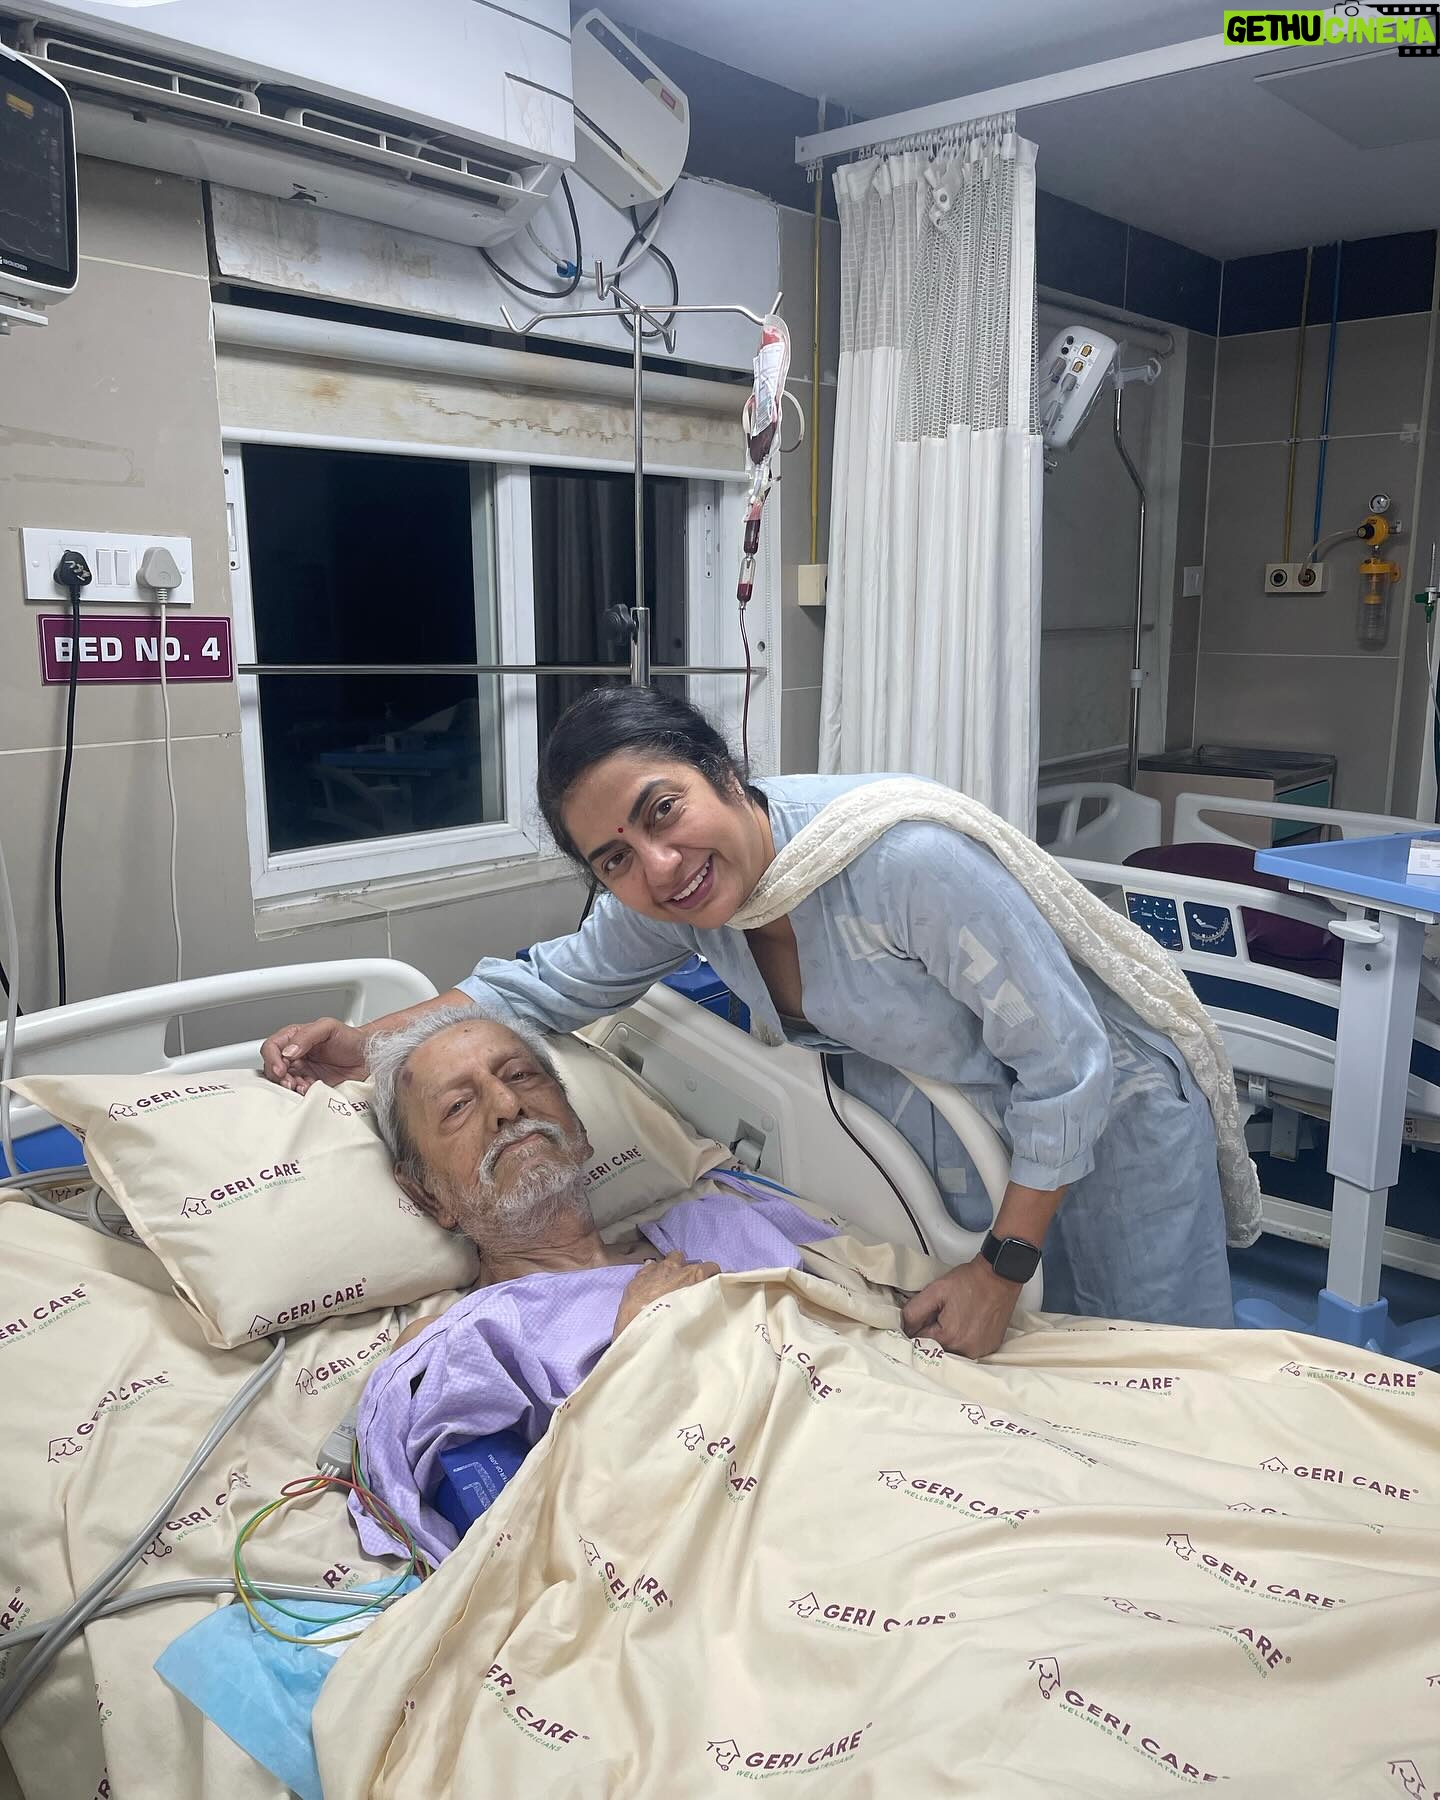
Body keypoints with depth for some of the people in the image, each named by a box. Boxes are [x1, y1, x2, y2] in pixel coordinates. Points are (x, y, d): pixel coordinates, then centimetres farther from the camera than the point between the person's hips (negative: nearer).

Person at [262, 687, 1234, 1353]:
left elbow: (1069, 1063, -27)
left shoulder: (907, 858, -37)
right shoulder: (662, 900, -17)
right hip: (929, 1130, 5)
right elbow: (548, 985, 2)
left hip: (1104, 1111, -4)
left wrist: (1003, 1269, -20)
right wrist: (365, 1044, -9)